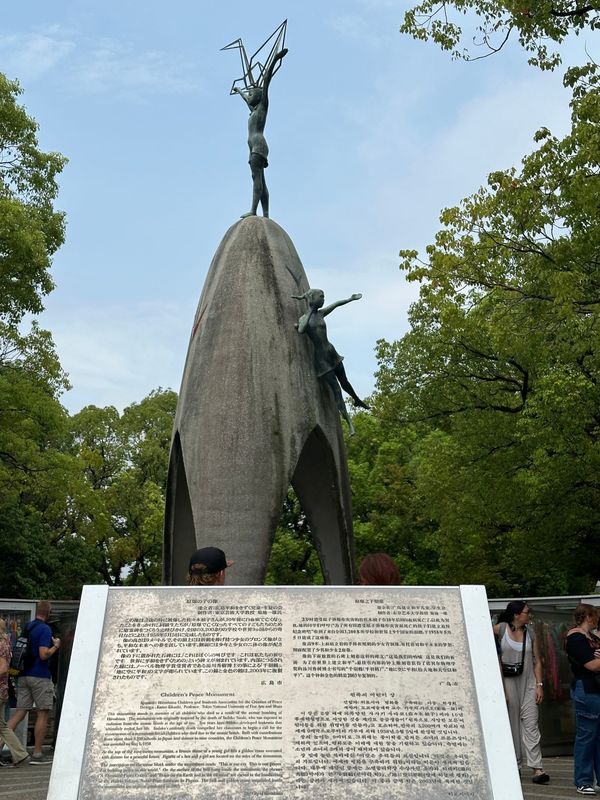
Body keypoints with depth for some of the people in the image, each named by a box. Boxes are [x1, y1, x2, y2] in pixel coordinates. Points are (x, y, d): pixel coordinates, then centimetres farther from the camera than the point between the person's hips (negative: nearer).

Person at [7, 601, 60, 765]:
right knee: (43, 714, 4)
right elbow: (44, 654, -23)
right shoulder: (45, 629, -15)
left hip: (24, 676, 7)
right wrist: (55, 646, -5)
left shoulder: (26, 627, 11)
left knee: (20, 712, 10)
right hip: (40, 677, -7)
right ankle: (37, 754, 9)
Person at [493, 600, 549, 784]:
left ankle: (537, 769, -3)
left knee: (531, 724, -4)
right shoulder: (500, 629, -6)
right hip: (507, 682, -2)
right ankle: (514, 765, 19)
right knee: (511, 725, 6)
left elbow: (537, 661, 9)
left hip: (528, 683, 2)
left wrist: (539, 685, 1)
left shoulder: (530, 633, 6)